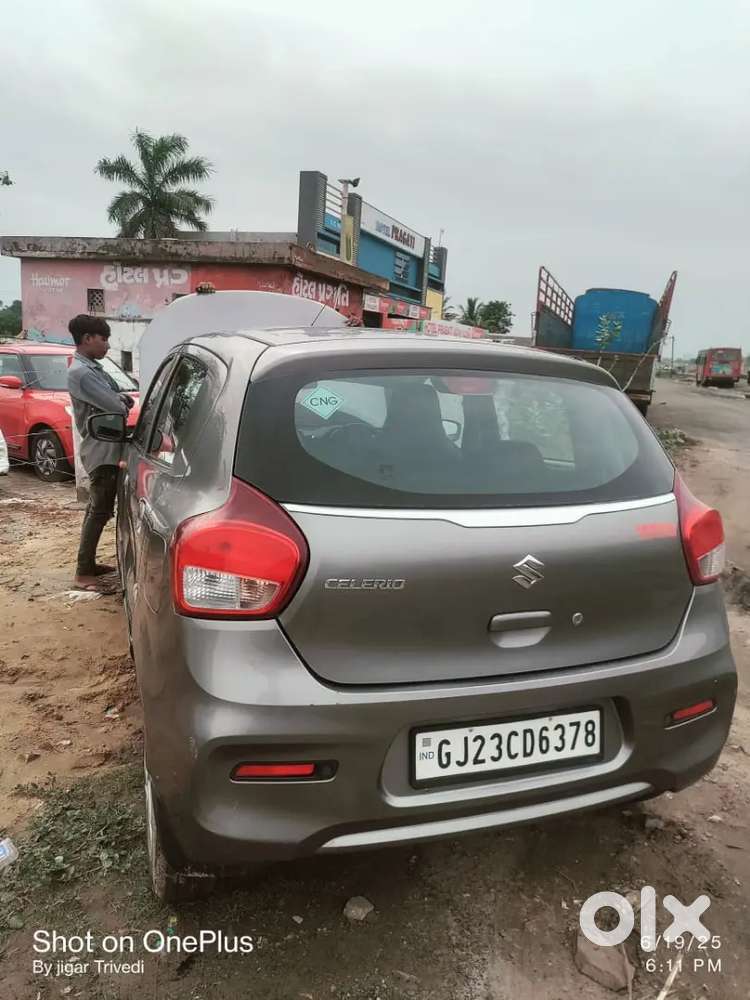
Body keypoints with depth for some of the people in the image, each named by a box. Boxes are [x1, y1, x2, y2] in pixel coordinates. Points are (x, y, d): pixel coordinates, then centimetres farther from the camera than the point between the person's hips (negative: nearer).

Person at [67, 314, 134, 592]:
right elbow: (115, 407, -22)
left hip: (106, 449, 10)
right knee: (100, 512, -7)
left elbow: (116, 397, 18)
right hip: (101, 451, -10)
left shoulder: (92, 368, 14)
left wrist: (122, 398, -4)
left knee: (97, 509, 16)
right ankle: (83, 573, -1)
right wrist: (123, 403, -1)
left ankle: (89, 563, 26)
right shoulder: (80, 372, -17)